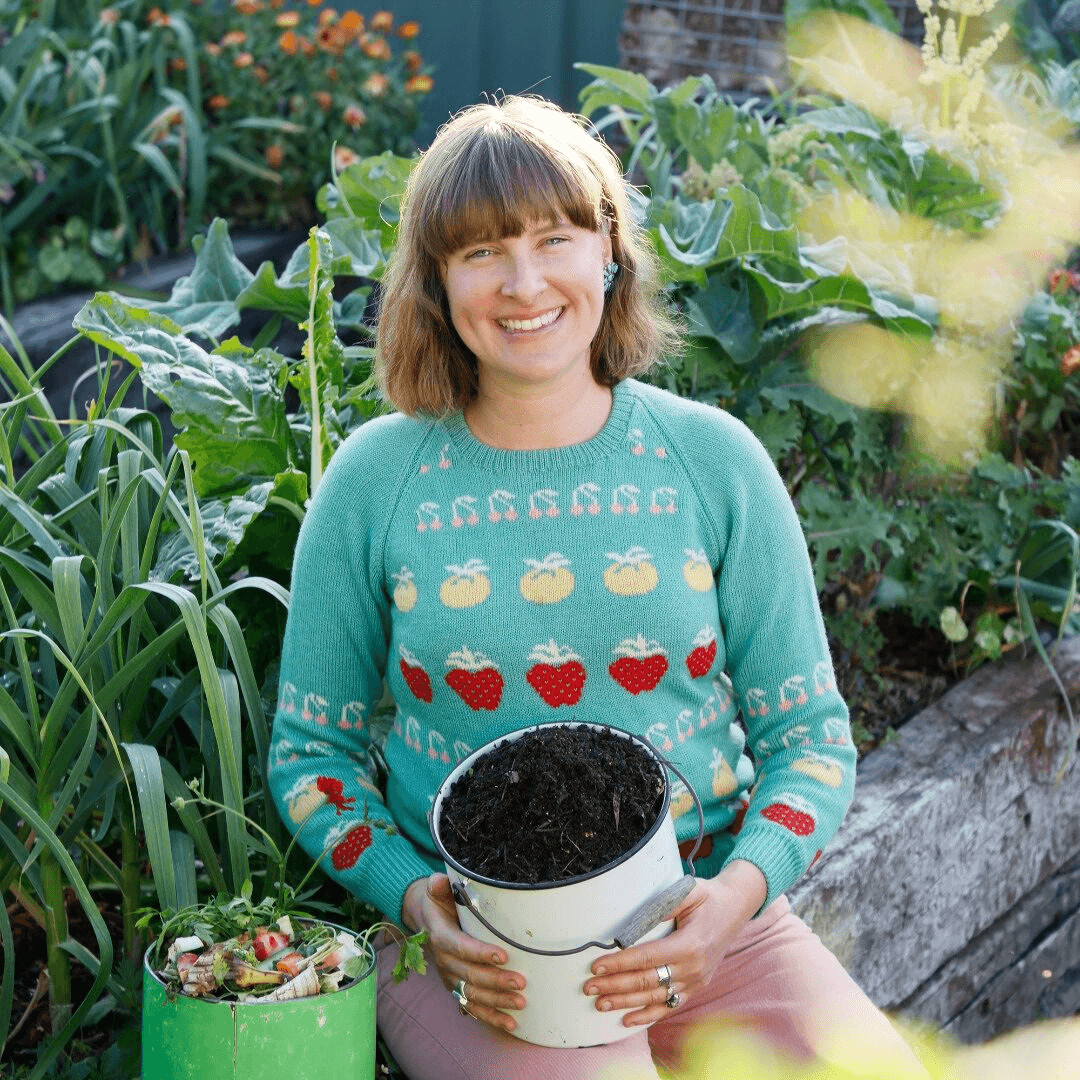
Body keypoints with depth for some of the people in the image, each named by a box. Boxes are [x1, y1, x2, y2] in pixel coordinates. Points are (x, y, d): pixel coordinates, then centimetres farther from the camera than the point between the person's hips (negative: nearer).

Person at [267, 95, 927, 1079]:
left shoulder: (713, 461, 4)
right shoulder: (375, 479, 2)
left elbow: (811, 734, 7)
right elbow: (311, 748, 9)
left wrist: (738, 893, -12)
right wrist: (415, 898, -10)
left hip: (706, 923, 2)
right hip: (479, 952, -1)